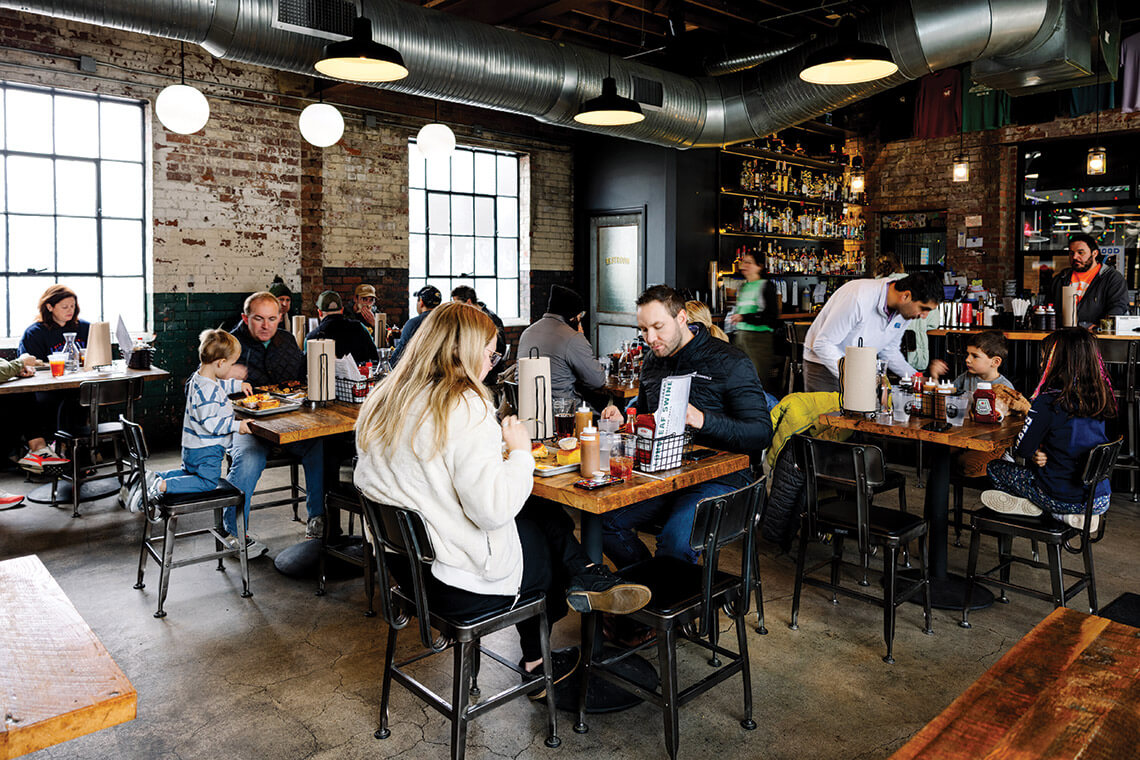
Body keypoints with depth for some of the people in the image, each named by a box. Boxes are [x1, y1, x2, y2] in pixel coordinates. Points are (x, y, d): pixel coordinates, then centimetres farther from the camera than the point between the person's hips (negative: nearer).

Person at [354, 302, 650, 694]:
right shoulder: (465, 407, -23)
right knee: (554, 526, 10)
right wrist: (520, 452, -12)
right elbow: (493, 509, -30)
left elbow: (366, 482, 13)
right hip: (462, 581, -8)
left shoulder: (380, 400, 2)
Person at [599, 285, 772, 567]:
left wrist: (703, 420, -30)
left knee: (675, 541, -32)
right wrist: (622, 422, 3)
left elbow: (761, 433, -15)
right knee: (602, 518, -13)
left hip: (717, 478, -6)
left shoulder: (730, 363, -7)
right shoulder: (652, 364, 14)